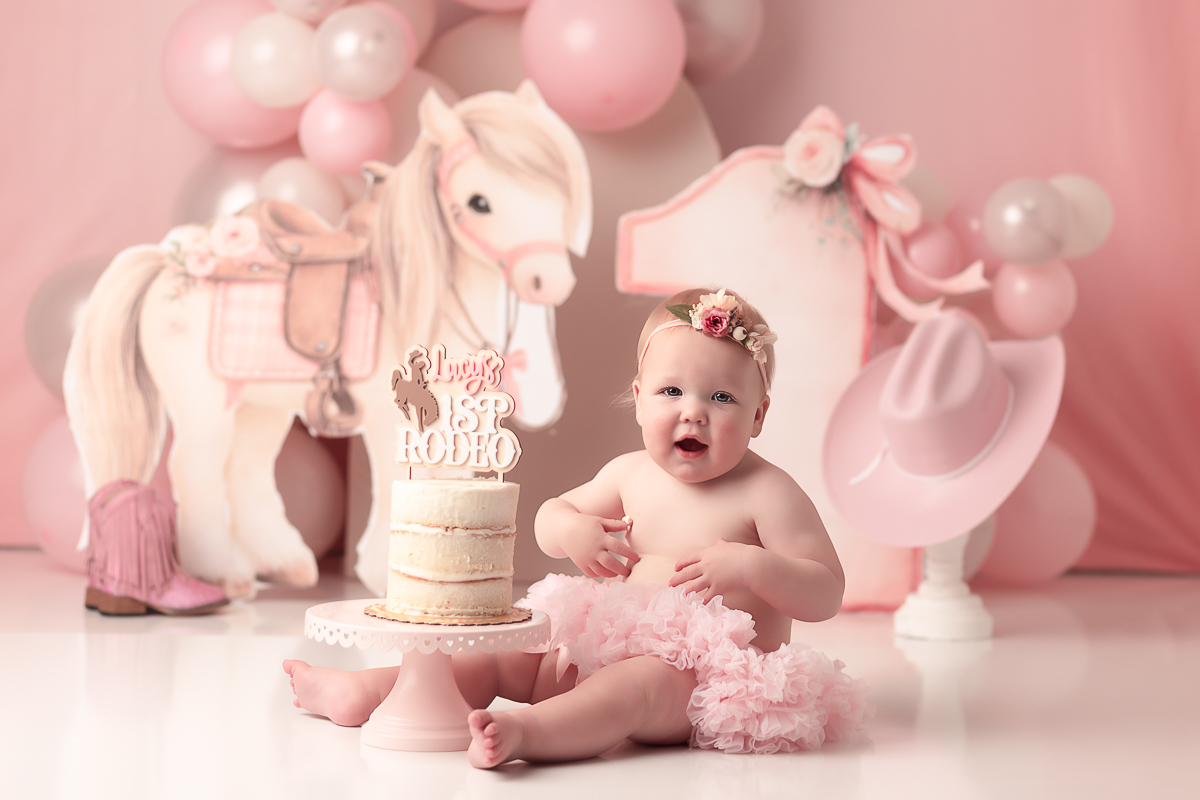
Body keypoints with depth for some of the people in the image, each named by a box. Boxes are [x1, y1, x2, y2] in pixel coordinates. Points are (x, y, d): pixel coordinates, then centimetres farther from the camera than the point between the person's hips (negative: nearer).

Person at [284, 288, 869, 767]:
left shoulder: (767, 493, -10)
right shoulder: (631, 474, 7)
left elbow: (826, 596, -12)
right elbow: (549, 516, 20)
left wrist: (748, 565, -27)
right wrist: (571, 530, -4)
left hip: (712, 676, -7)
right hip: (618, 642, 7)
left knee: (634, 685, -37)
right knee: (509, 651, 2)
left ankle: (525, 731, -61)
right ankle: (362, 694, 3)